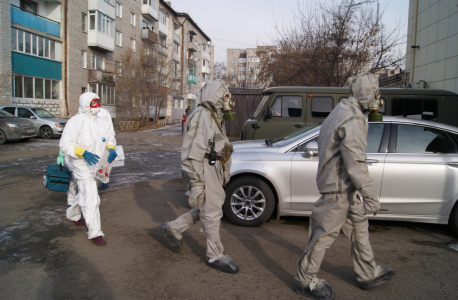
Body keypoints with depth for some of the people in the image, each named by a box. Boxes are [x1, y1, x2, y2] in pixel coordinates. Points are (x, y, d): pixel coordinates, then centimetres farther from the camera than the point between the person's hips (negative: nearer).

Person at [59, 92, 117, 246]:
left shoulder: (102, 122, 6)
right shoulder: (75, 122, -15)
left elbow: (110, 138, 16)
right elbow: (65, 144, -17)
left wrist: (111, 149, -7)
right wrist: (83, 153, -31)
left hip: (97, 167, 8)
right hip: (82, 167, -8)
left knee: (84, 194, 25)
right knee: (91, 200, -9)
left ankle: (72, 214, 53)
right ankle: (95, 233, 1)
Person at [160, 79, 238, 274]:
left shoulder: (215, 117, 14)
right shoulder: (201, 116, -18)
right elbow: (192, 152, -23)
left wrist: (225, 171, 24)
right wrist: (196, 183, -24)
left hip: (214, 169, 10)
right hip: (203, 171, -10)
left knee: (204, 210, 18)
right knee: (212, 213, 0)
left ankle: (173, 229, 33)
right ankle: (215, 257, 16)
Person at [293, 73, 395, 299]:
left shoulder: (343, 111, 13)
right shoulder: (353, 120, -21)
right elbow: (356, 163, -26)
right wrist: (370, 195, -21)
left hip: (345, 187, 11)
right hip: (340, 188, -11)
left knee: (359, 229, 21)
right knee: (325, 234, 1)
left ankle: (368, 274, 38)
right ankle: (305, 280, 17)